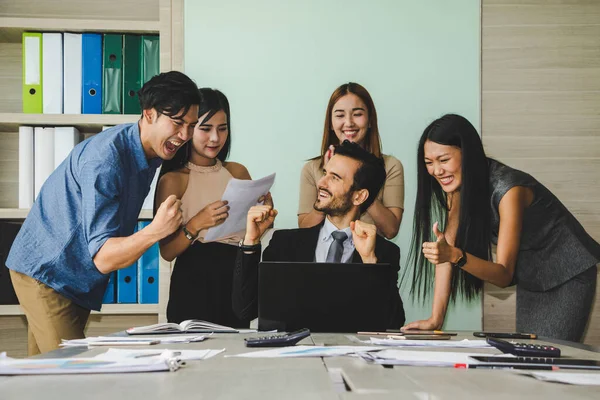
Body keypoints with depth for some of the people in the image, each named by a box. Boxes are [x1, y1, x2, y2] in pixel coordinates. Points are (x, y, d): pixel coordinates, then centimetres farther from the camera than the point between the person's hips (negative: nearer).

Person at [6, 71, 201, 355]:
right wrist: (156, 230, -44)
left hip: (79, 280, 9)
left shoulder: (150, 151, 2)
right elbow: (103, 257, -31)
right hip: (46, 272, -9)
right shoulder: (105, 158, -27)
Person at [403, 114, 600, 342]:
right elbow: (446, 250, -12)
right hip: (530, 282, 6)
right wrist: (435, 319, -18)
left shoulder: (509, 189, -29)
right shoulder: (456, 185, -9)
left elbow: (504, 275, -29)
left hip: (569, 277, -6)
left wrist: (456, 256, -46)